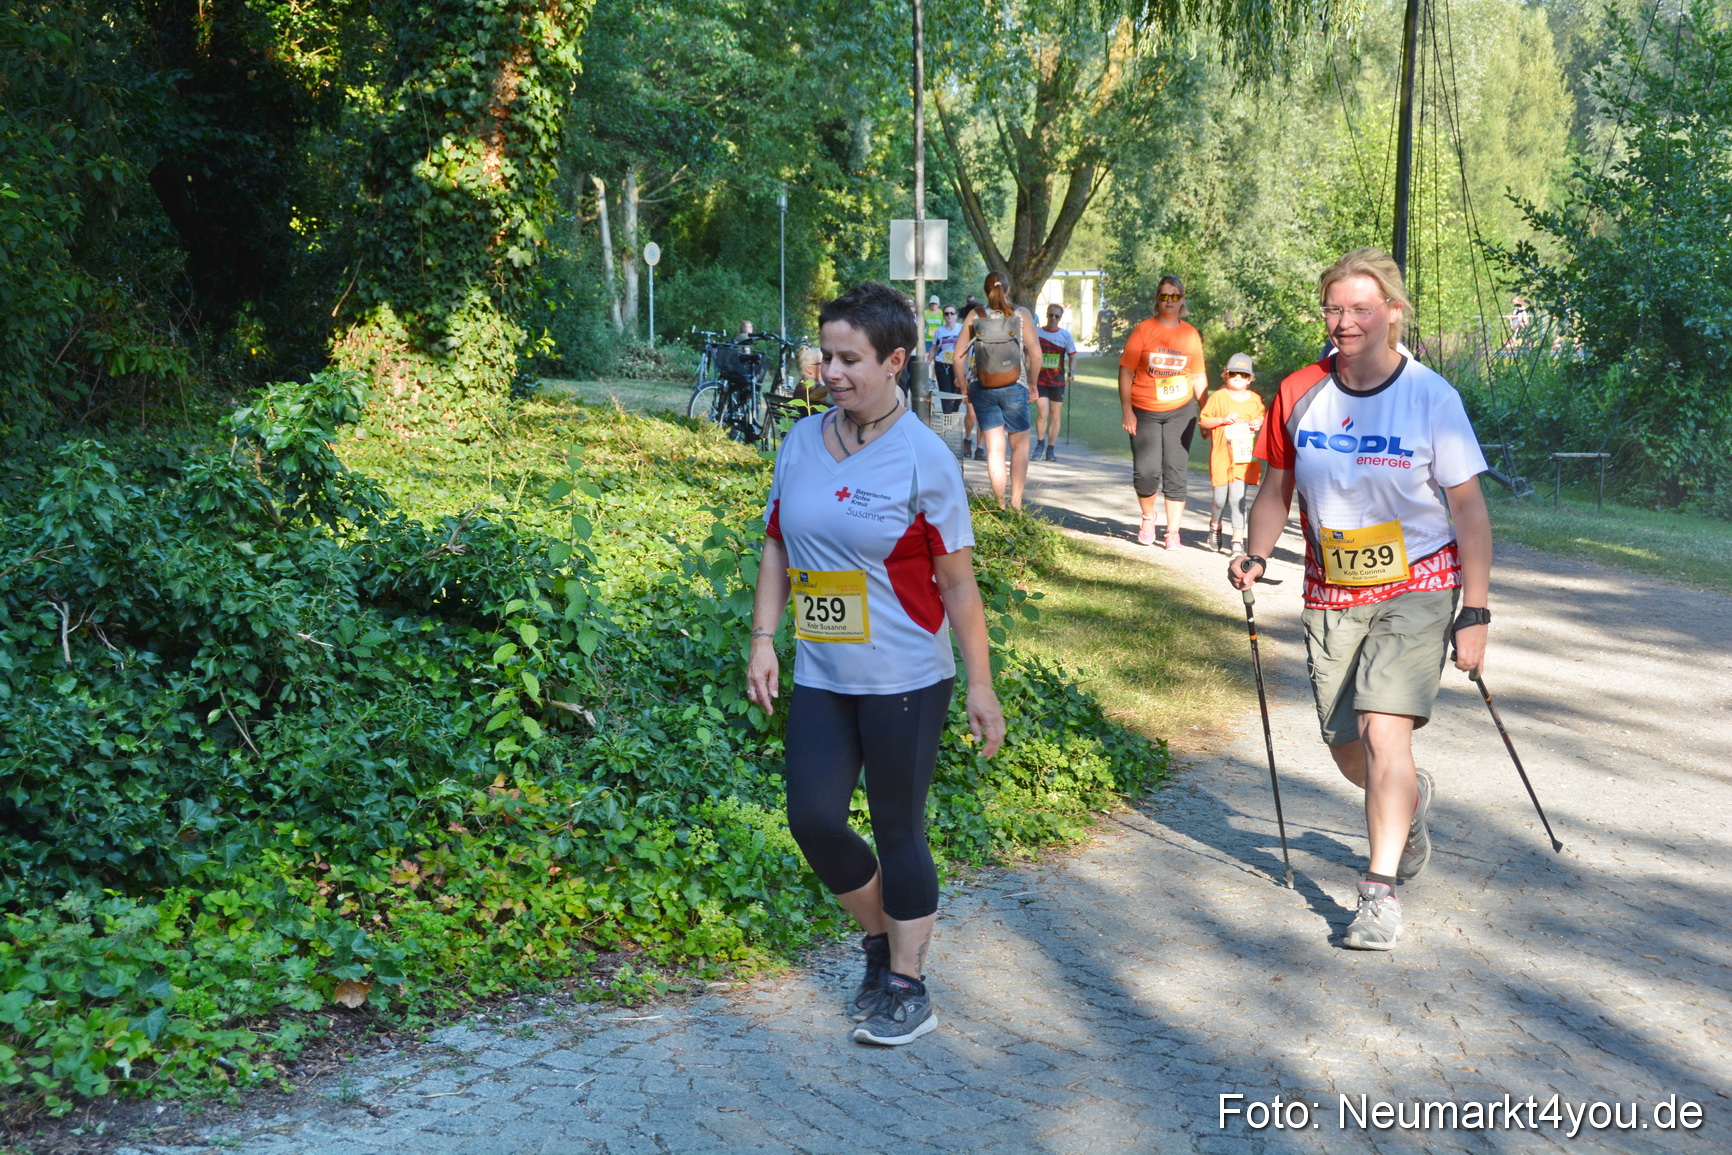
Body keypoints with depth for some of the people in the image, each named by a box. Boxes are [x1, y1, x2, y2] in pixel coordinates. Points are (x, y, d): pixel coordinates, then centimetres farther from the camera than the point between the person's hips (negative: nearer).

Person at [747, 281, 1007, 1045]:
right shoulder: (801, 444, 3)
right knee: (814, 821, 4)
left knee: (898, 830, 6)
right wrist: (764, 639, 4)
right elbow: (777, 547, 12)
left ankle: (909, 988, 23)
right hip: (819, 676, 5)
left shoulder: (923, 459, -11)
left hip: (904, 680, -5)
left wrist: (980, 685, -7)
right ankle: (881, 936, 32)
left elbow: (956, 582, -8)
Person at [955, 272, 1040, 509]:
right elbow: (1035, 355, -7)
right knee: (1020, 445, 12)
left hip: (981, 389, 1)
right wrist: (1032, 383, 7)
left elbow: (959, 356, -1)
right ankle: (1016, 503, 5)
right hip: (1014, 388, -1)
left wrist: (964, 387, 10)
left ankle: (1001, 505, 5)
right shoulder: (1021, 315, -3)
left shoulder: (974, 317, 0)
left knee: (995, 449, 5)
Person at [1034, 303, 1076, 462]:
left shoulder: (1066, 335, 3)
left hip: (1058, 381, 1)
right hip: (1040, 380, -1)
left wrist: (1071, 372, -12)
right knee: (1043, 413, -14)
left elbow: (1072, 356, 6)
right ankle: (1040, 444, 7)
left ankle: (1050, 449, 14)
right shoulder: (1036, 333, 2)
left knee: (1055, 416, 5)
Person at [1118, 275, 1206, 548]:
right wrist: (1126, 411, -10)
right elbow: (1126, 372, -3)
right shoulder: (1143, 330, -2)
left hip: (1181, 411, 2)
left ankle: (1173, 532, 10)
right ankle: (1148, 518, 20)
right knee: (1147, 471, -9)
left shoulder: (1191, 335, 6)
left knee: (1176, 472, 0)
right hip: (1145, 412, -2)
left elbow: (1198, 377, 12)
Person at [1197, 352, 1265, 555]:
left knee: (1237, 496, -9)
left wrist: (1260, 423, 0)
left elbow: (1262, 418, 22)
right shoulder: (1218, 397, 1)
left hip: (1245, 457, 1)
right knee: (1220, 498, 3)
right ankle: (1215, 526, 33)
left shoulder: (1255, 400, 9)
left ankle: (1238, 539, -4)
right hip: (1221, 455, -1)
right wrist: (1222, 420, -14)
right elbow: (1202, 421, 0)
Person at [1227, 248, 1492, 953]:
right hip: (1331, 595, 4)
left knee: (1384, 730, -19)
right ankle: (1411, 799, 47)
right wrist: (1255, 555, -5)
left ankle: (1380, 892, -7)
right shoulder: (1300, 395, -2)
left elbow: (1468, 507, -7)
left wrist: (1475, 613, -10)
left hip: (1418, 586, -4)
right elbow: (1277, 487, 12)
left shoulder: (1430, 397, -11)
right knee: (1350, 756, 11)